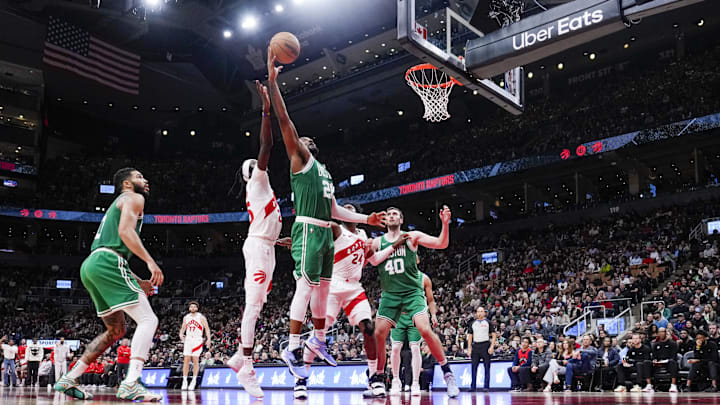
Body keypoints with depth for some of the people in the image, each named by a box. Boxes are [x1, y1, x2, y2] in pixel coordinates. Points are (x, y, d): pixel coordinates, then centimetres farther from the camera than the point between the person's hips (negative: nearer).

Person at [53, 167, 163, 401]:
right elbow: (125, 231, -14)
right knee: (148, 320, -13)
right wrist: (150, 261, -19)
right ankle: (131, 384, -26)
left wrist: (138, 282, 29)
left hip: (91, 267, 10)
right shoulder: (133, 198, 5)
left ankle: (69, 379, 18)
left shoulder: (118, 204, 33)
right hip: (107, 262, -10)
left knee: (116, 330, 19)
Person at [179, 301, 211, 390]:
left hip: (197, 340, -3)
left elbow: (207, 328, -4)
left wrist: (208, 339, -16)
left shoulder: (201, 317, -1)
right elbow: (183, 328, 18)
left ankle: (194, 381, 4)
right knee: (186, 360, -2)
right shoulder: (186, 317, 11)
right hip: (188, 340, 3)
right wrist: (181, 335, -4)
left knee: (195, 360, -3)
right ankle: (185, 381, 1)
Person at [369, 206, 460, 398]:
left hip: (412, 292, -3)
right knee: (378, 334, -6)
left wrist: (445, 224, -21)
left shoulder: (412, 237, 4)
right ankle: (378, 380, 11)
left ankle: (448, 374, -7)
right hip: (389, 294, 3)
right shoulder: (377, 242, 11)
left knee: (425, 330, -20)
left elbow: (441, 243, -4)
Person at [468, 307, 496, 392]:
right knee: (473, 366, 1)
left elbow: (494, 335, 0)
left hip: (485, 345, -3)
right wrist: (469, 348, 5)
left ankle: (486, 386, 4)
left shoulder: (488, 322, 3)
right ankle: (473, 386, 6)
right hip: (475, 346, 3)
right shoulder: (472, 323, 12)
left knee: (487, 367, 0)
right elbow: (470, 336, 14)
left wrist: (492, 346, -11)